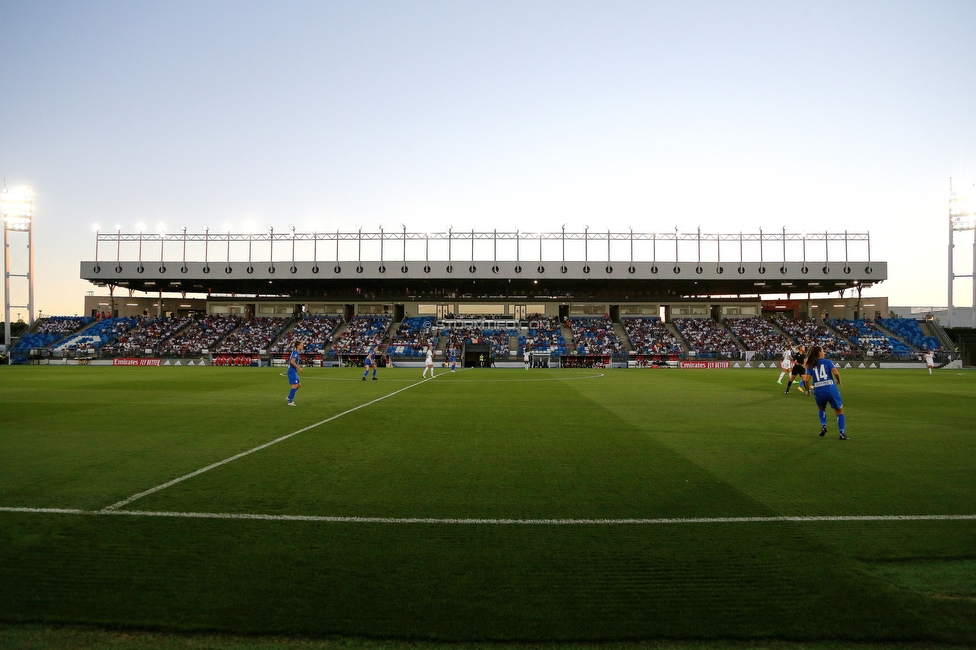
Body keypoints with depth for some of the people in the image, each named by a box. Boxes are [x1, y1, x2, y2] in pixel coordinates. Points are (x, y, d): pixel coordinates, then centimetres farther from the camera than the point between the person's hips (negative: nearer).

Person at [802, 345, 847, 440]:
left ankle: (823, 426, 12)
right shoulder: (827, 362, 2)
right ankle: (842, 433, 5)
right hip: (831, 389, -2)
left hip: (818, 391, 2)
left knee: (821, 408, 32)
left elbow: (807, 379, -2)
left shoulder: (810, 365, 9)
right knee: (839, 411, 14)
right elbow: (836, 372, -13)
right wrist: (839, 381, 6)